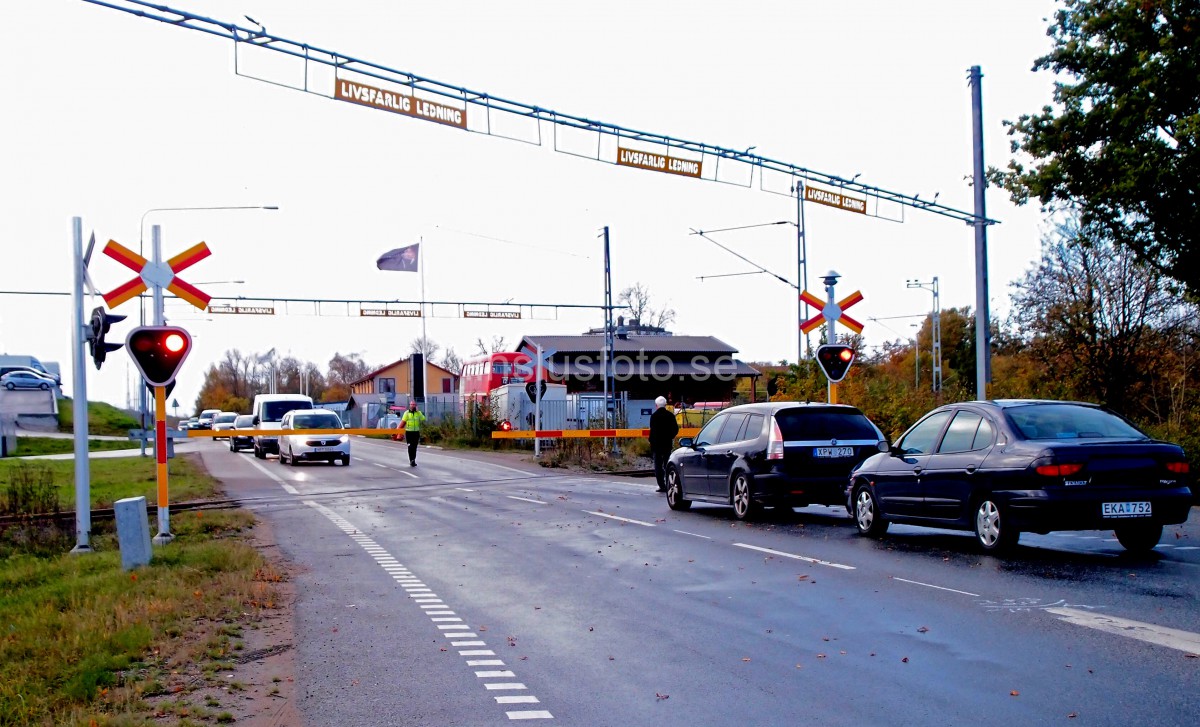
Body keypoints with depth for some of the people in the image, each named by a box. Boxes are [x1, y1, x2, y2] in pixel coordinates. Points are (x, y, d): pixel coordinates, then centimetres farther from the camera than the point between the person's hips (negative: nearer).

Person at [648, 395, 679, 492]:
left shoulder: (654, 416, -10)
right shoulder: (670, 415, 3)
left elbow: (653, 430, -14)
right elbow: (676, 429, 5)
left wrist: (651, 441, -4)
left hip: (657, 444, -4)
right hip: (668, 444, 4)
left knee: (658, 466, 1)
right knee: (667, 465, 13)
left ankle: (662, 486, -5)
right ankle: (668, 485, 11)